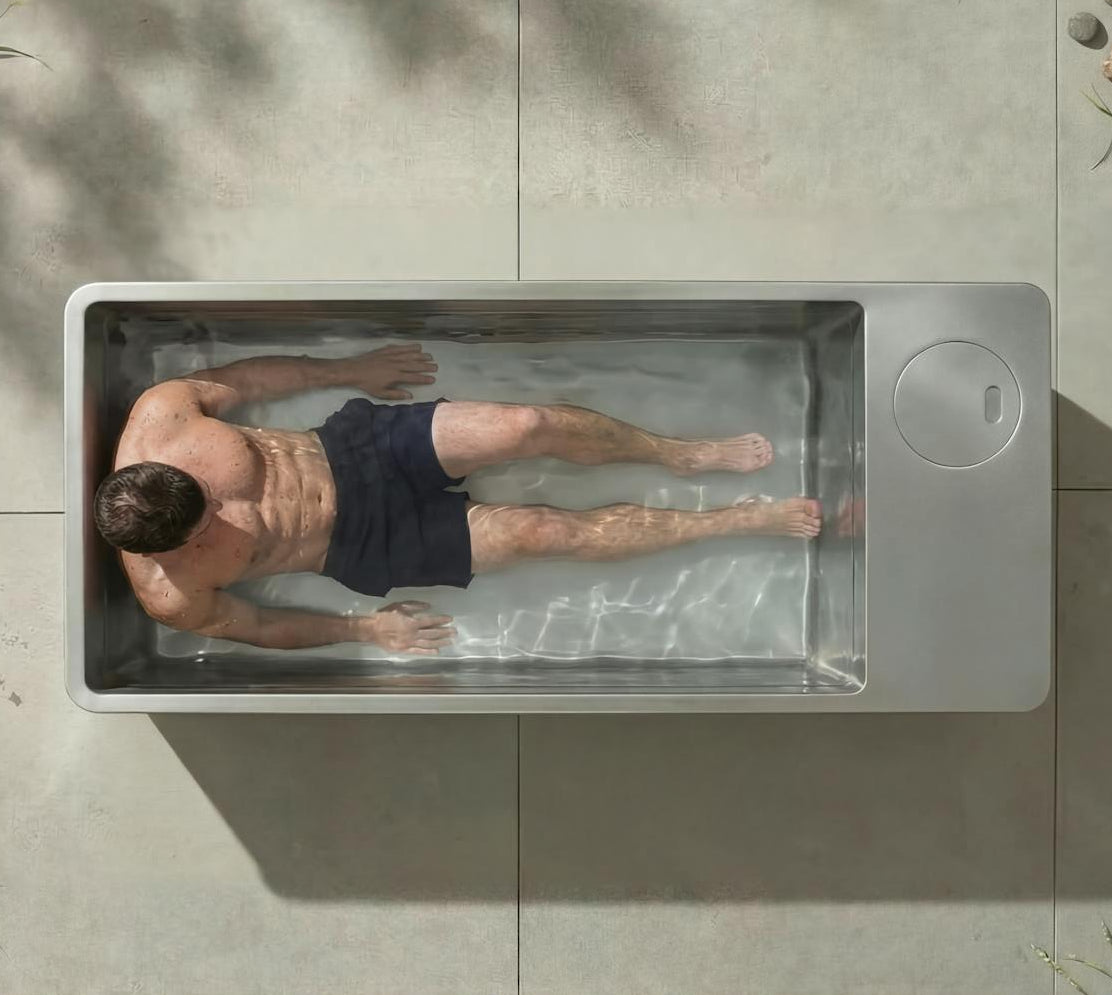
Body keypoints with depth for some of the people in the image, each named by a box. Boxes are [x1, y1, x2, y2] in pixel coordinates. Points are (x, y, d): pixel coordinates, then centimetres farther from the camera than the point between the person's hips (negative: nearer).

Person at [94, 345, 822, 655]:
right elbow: (255, 626, -4)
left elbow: (241, 379, 1)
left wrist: (348, 371, 8)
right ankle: (746, 519, 2)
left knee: (535, 425, -18)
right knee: (546, 531, -12)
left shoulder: (161, 409, -17)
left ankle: (681, 454, 11)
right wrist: (365, 630, 1)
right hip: (362, 546, -2)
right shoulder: (172, 595, -19)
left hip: (350, 443, 3)